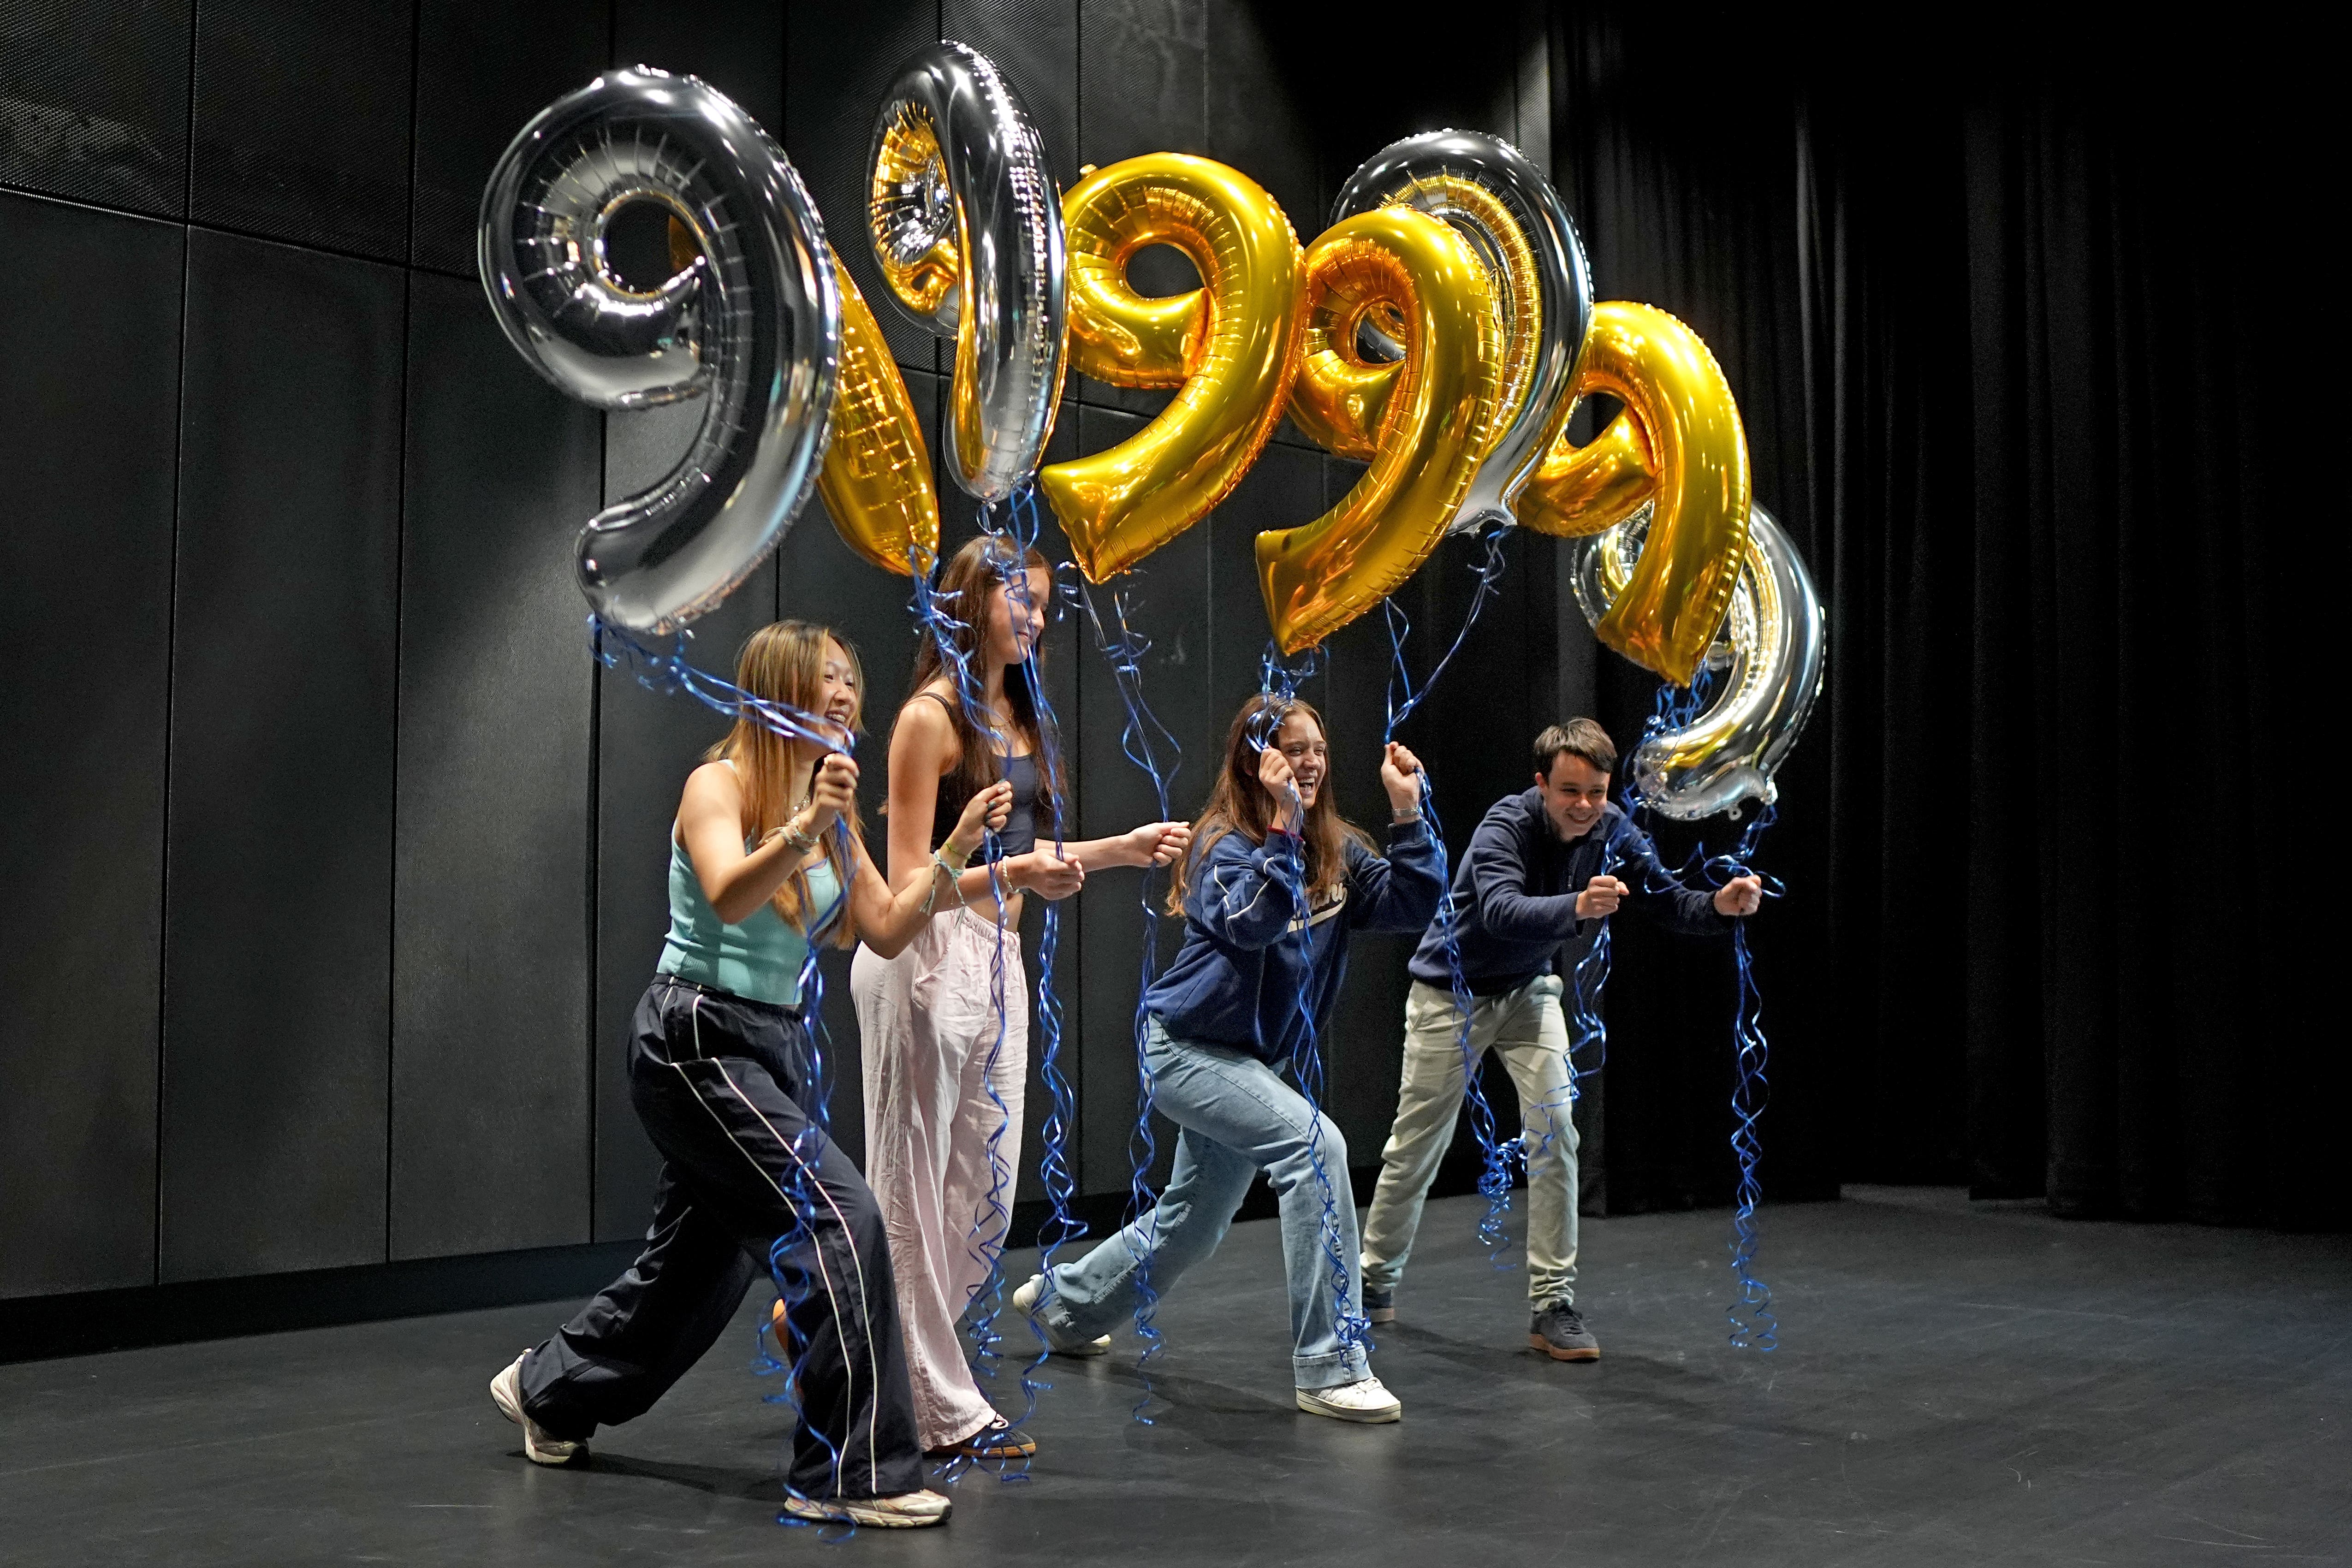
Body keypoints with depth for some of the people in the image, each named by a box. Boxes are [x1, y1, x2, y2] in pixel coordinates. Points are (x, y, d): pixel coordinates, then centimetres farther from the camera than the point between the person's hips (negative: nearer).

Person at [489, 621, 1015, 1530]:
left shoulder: (832, 816, 11)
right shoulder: (718, 785, -11)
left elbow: (885, 933, 7)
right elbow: (728, 900, -29)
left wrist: (955, 851, -3)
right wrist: (803, 828, -43)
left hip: (774, 1046, 9)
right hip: (697, 1040, -9)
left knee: (703, 1254, 18)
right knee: (841, 1218, -19)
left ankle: (548, 1391, 41)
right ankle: (852, 1474, -13)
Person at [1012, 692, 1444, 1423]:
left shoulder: (1338, 853, 2)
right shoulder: (1225, 844, -16)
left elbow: (1413, 904, -10)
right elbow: (1253, 923, -34)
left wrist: (1407, 810, -18)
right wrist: (1284, 824, -39)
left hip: (1251, 1058, 8)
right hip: (1188, 1048, -8)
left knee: (1194, 1222, 20)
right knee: (1314, 1144, -27)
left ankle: (1061, 1301, 46)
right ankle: (1330, 1369, -23)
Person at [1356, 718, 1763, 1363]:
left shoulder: (1613, 833, -13)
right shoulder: (1506, 826, -29)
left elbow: (1667, 900, -11)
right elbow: (1501, 910, -46)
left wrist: (1720, 905, -33)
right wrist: (1576, 908, -64)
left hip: (1528, 990, 4)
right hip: (1453, 993, -4)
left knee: (1553, 1131, -12)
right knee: (1417, 1143, 5)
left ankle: (1552, 1304, -4)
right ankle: (1375, 1279, 28)